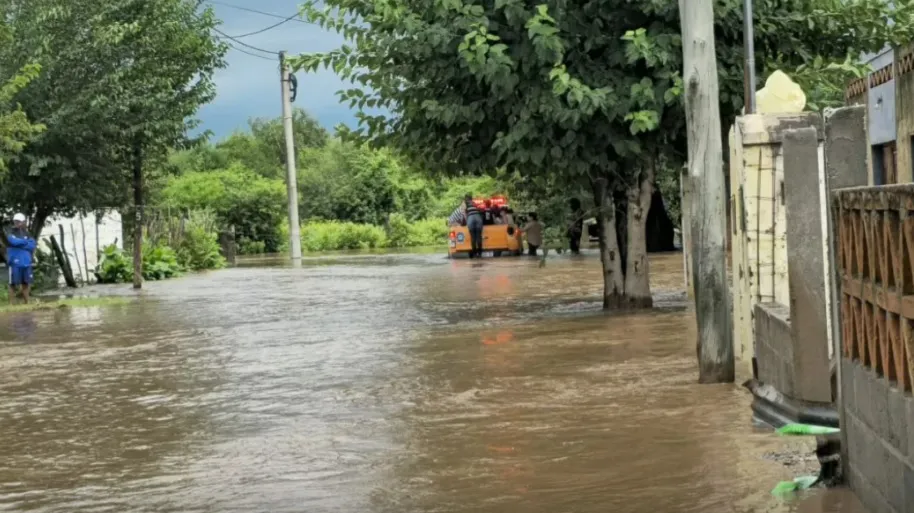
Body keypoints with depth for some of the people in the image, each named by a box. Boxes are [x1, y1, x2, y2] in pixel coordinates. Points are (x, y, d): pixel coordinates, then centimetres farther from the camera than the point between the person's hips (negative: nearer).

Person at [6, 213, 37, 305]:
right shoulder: (10, 234, 1)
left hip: (26, 263, 5)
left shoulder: (26, 234, 14)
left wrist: (20, 244, -10)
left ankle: (27, 303, 18)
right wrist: (27, 242, -6)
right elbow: (14, 242, -19)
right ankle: (12, 304, -3)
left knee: (26, 284, 10)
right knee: (13, 284, -5)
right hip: (15, 263, -5)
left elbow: (33, 245, 2)